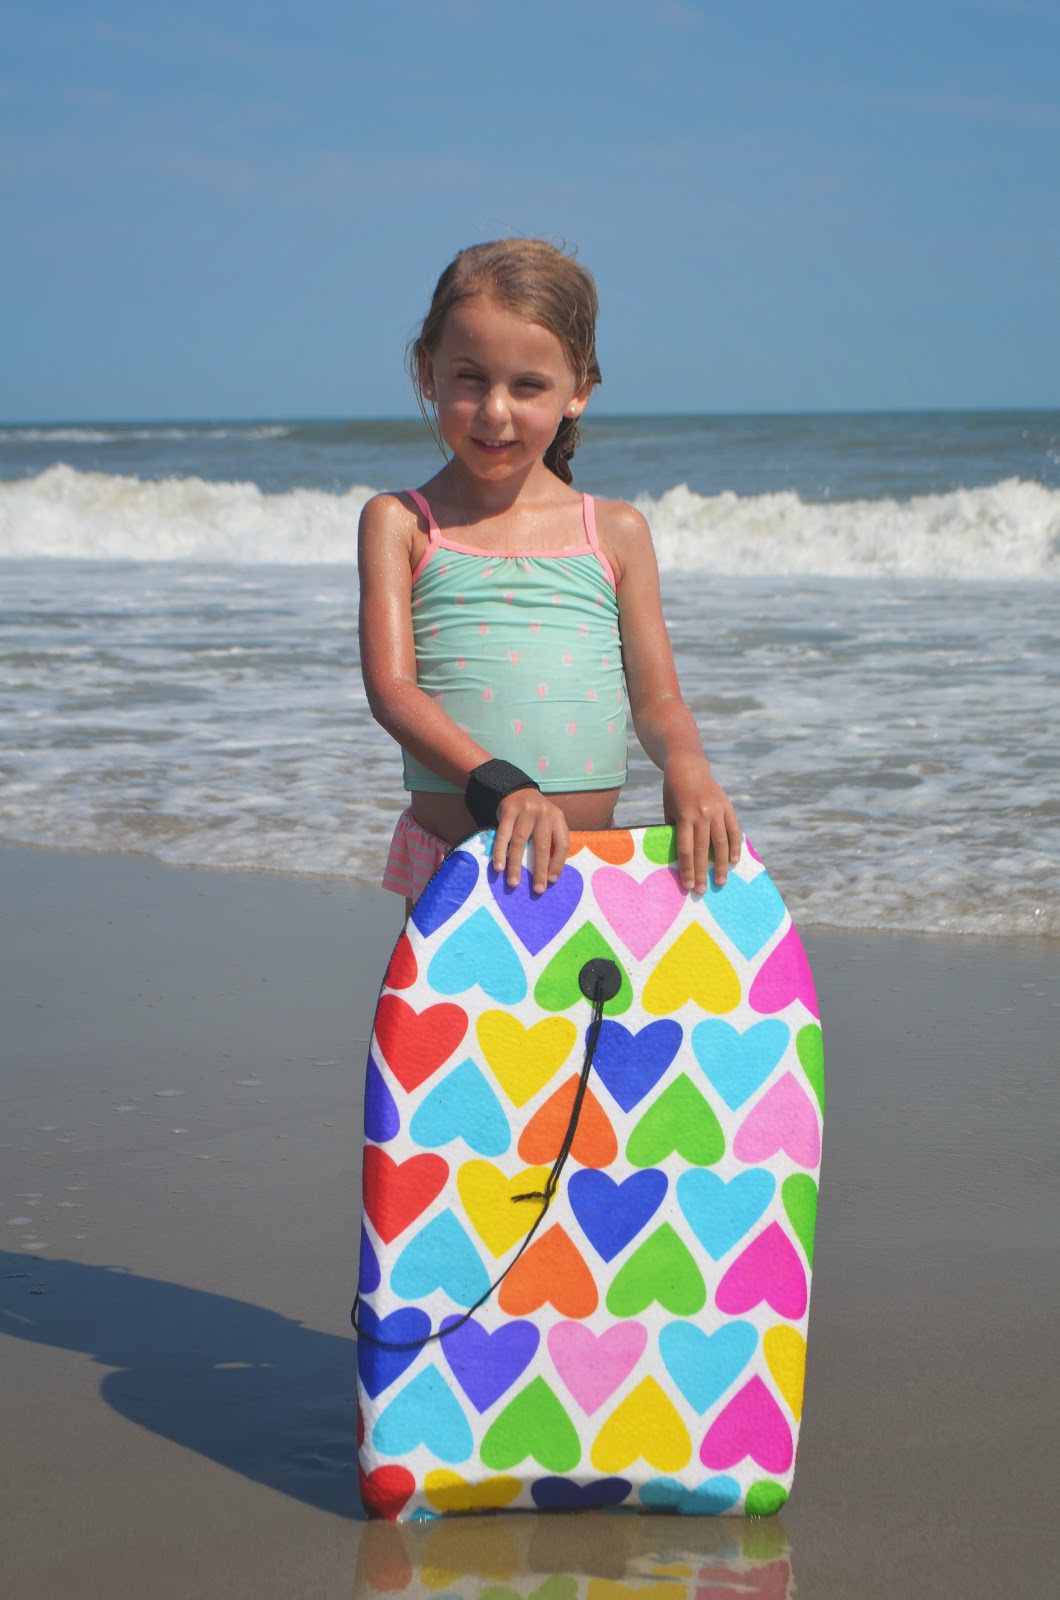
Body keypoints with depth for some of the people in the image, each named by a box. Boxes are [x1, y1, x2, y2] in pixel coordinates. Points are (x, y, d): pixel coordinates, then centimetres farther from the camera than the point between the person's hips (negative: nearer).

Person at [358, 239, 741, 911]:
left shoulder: (617, 533, 9)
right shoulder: (400, 523, 3)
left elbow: (658, 700, 8)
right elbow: (391, 686, -9)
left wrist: (687, 766, -17)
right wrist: (498, 785, -25)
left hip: (594, 858, 2)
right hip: (452, 858, -2)